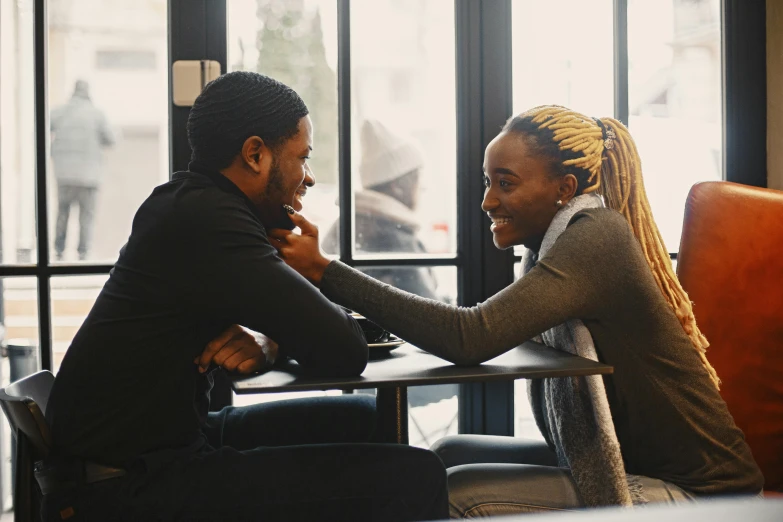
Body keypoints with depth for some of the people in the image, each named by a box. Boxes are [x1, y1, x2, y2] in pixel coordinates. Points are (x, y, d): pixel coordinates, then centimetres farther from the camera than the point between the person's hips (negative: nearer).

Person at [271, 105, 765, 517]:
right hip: (630, 461, 9)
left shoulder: (595, 238, -21)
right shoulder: (556, 241, 8)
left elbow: (472, 337, -31)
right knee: (450, 454, 4)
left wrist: (322, 270, -28)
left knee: (459, 493, -18)